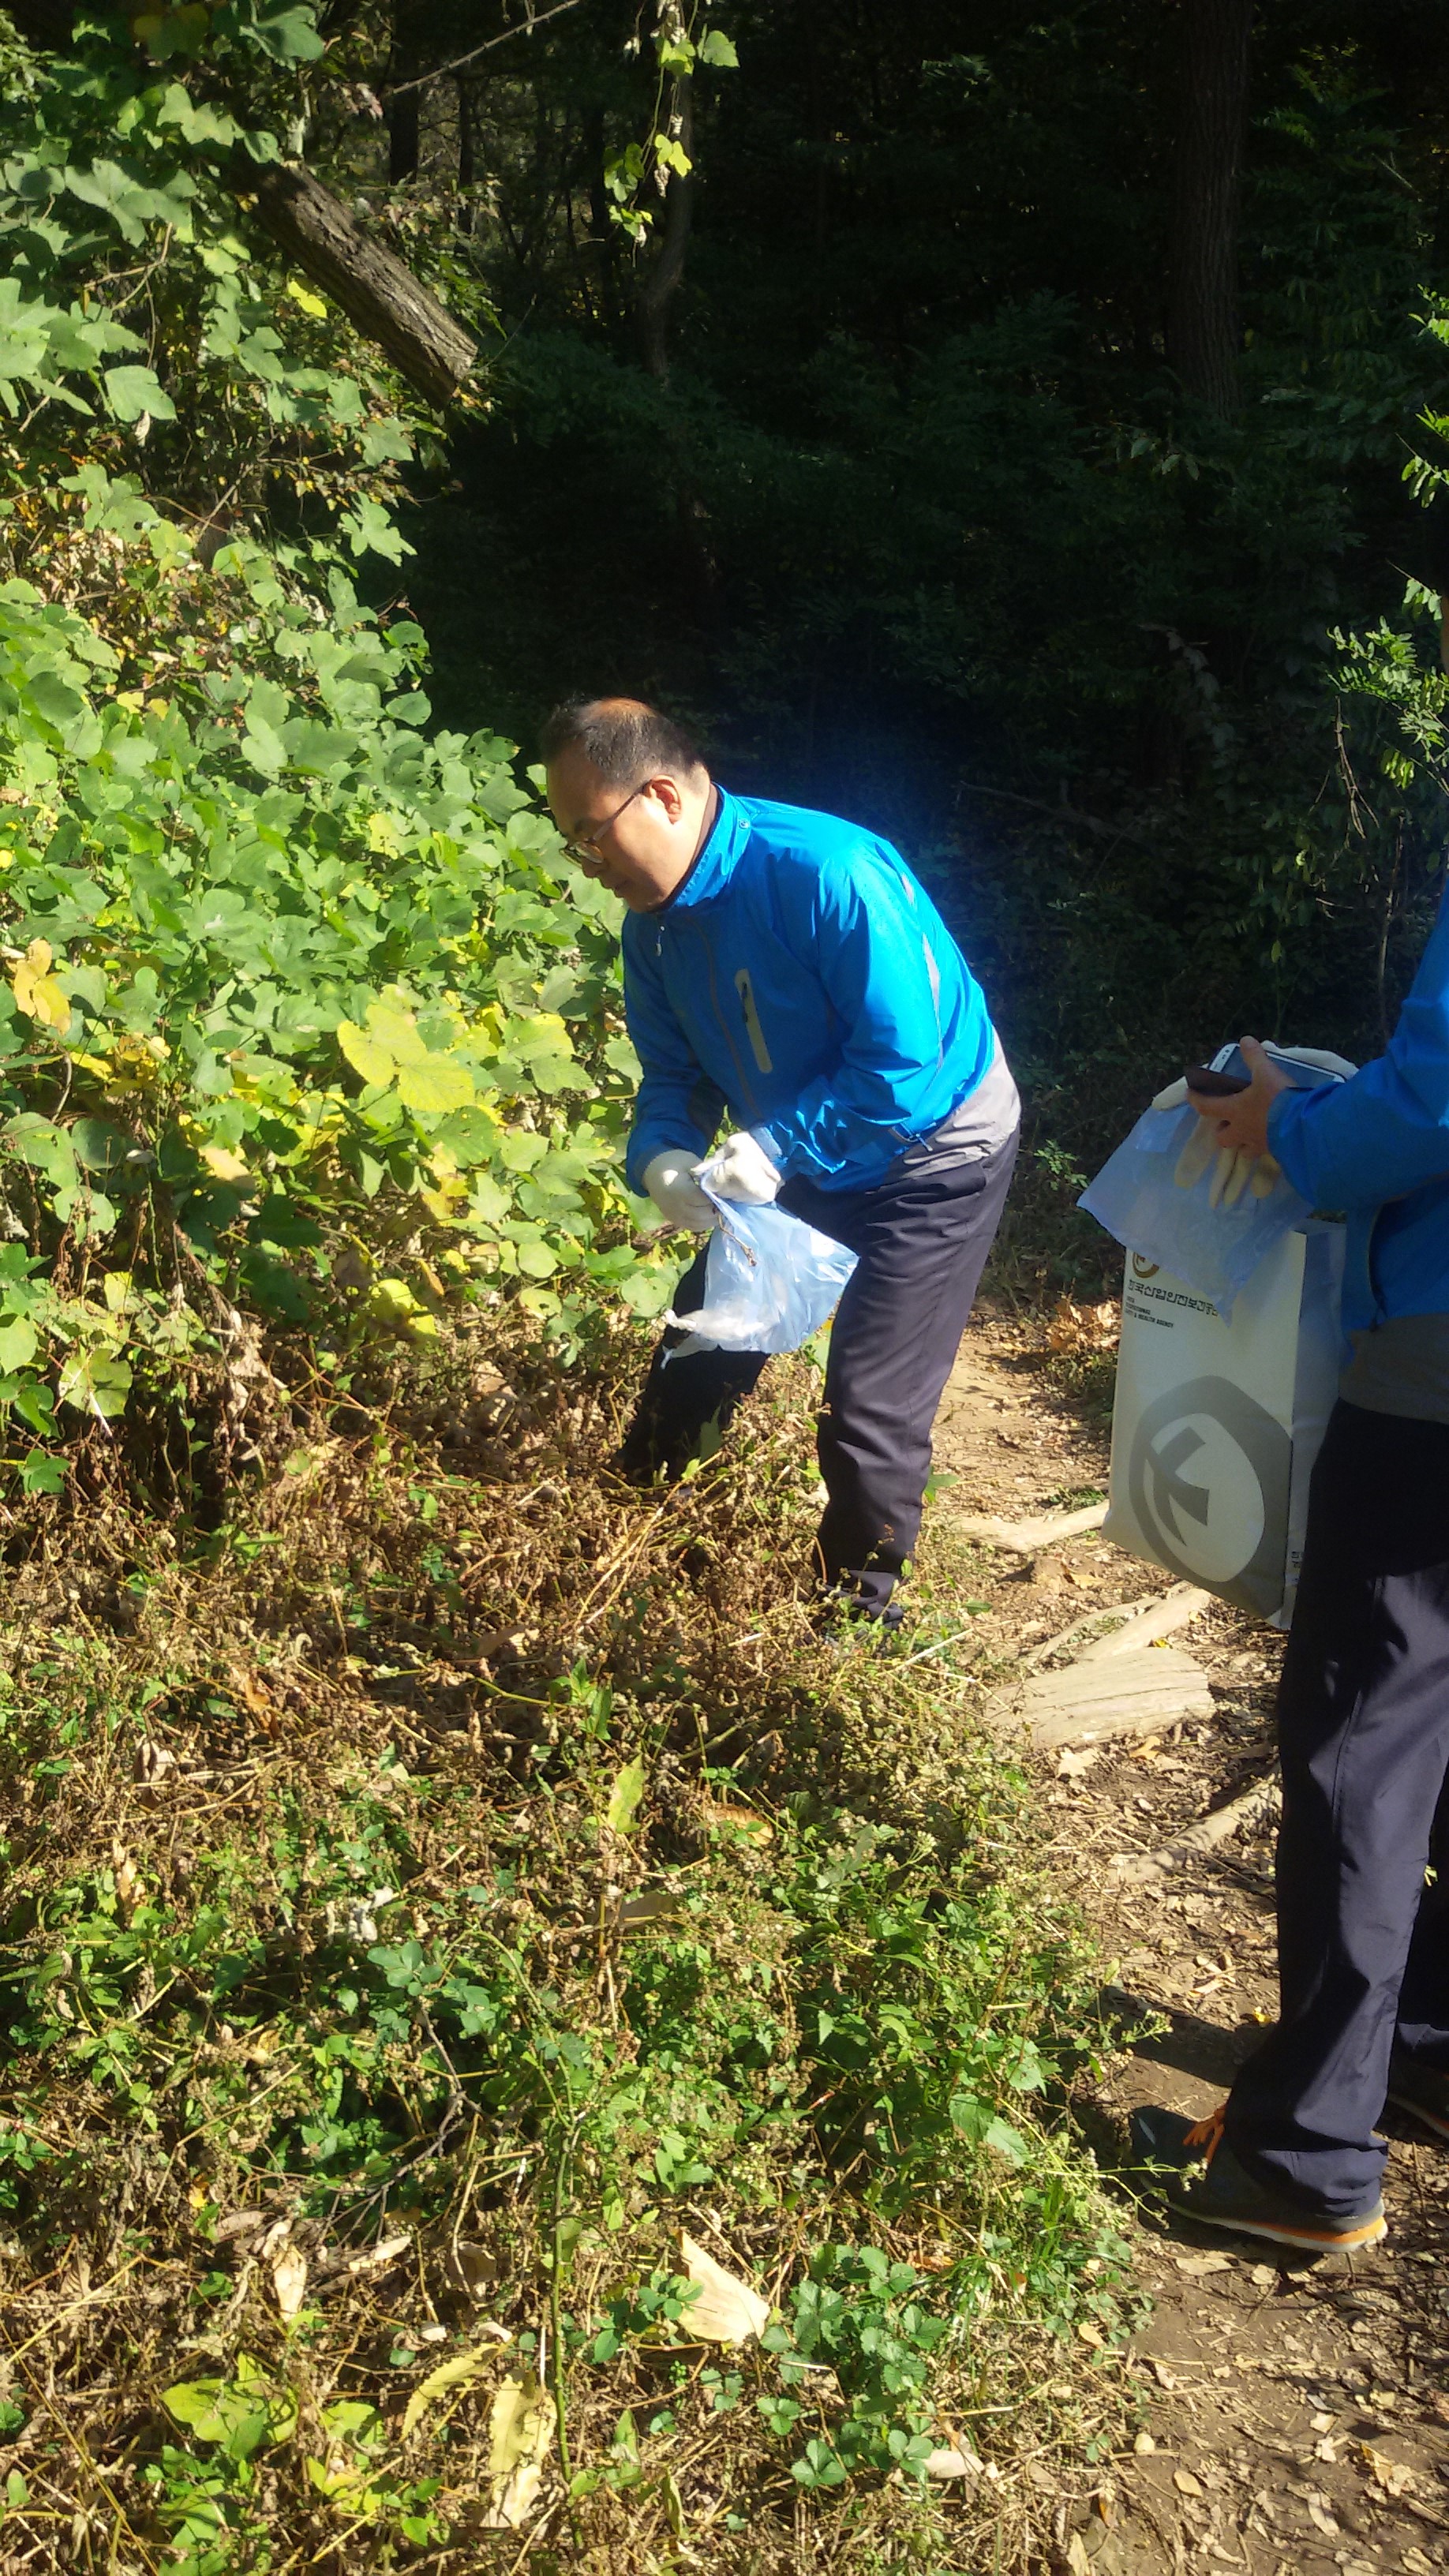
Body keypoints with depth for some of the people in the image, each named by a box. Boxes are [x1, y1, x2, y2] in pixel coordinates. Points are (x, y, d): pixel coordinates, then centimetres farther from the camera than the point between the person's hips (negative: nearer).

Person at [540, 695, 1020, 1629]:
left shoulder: (828, 875, -32)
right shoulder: (656, 920, -6)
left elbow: (903, 1067, -32)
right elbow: (675, 1076, 2)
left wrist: (776, 1146, -33)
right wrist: (661, 1157, -19)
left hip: (932, 1156, -7)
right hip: (798, 1162, 8)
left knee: (872, 1406, -6)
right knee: (697, 1359, 10)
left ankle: (857, 1612, 17)